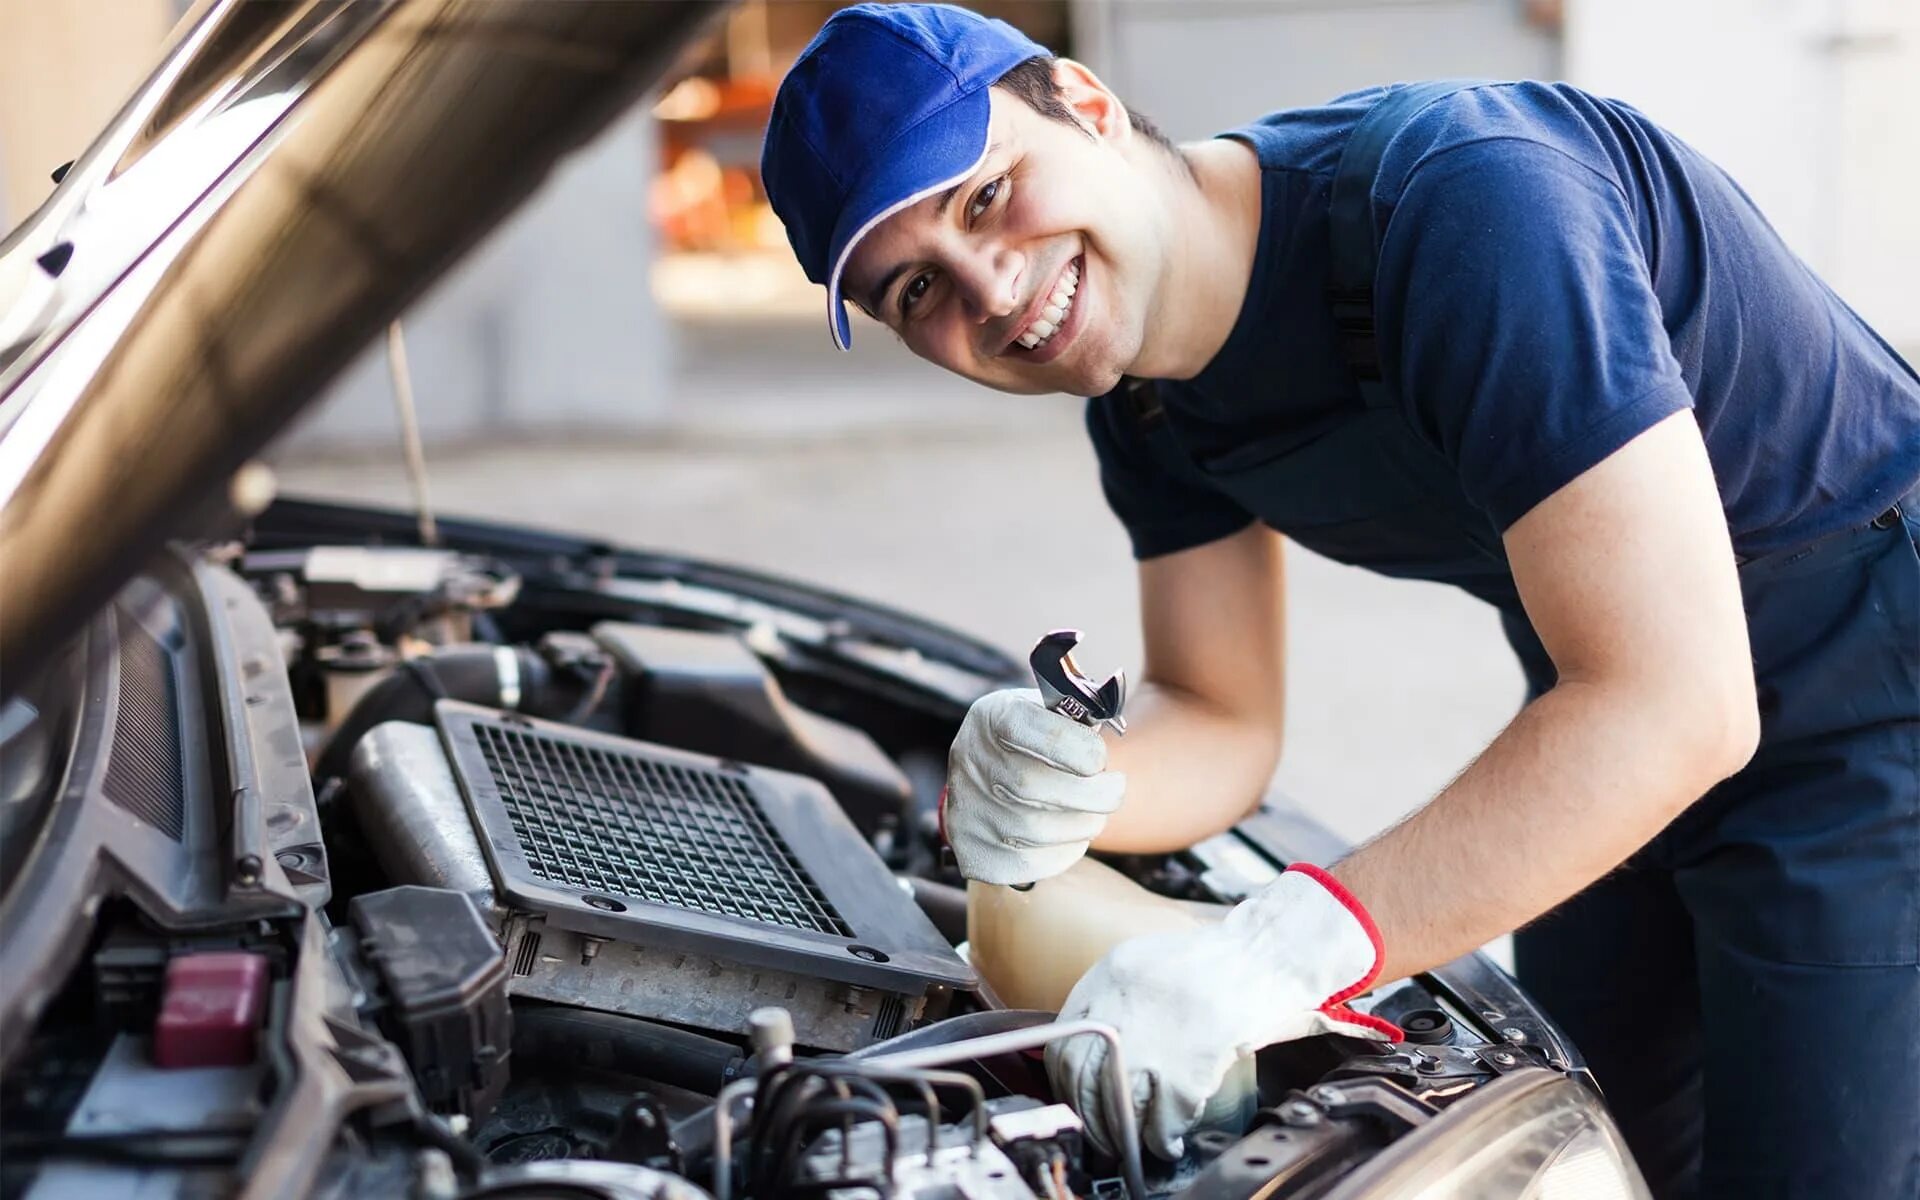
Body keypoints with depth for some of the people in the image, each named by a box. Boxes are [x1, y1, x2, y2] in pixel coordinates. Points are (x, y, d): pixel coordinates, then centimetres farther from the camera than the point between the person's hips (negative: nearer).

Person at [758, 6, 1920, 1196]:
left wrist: (1287, 951, -42)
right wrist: (1071, 792, -24)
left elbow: (1677, 704, -39)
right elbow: (1222, 727, 1)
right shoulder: (1150, 395, -7)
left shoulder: (1463, 202, -35)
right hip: (1615, 722, 8)